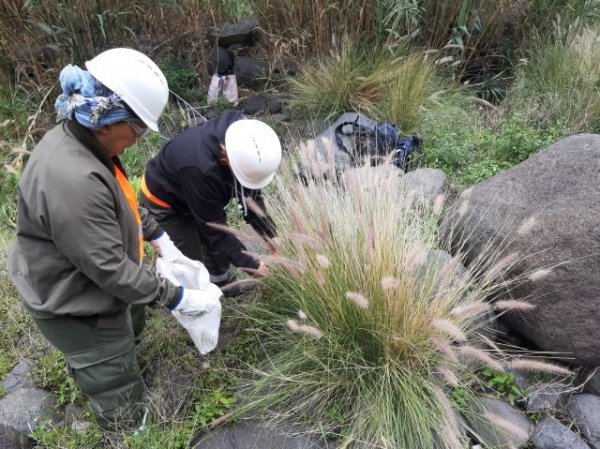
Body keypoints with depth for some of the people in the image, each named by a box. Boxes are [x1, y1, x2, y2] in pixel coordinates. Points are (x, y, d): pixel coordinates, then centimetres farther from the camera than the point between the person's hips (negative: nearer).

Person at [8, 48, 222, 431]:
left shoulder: (80, 140, -7)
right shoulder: (73, 182, -40)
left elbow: (125, 202, 9)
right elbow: (111, 269, -33)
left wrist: (161, 240, 5)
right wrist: (178, 298, -23)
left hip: (91, 287, 10)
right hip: (77, 307, -10)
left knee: (130, 332, 37)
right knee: (119, 394, 15)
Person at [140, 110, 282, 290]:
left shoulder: (241, 135, -24)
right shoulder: (199, 169, -44)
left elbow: (250, 192, -8)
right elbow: (213, 227, -30)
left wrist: (268, 233, -12)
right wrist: (249, 263, -24)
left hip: (196, 195, 7)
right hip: (163, 201, -7)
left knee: (217, 244, 17)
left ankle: (223, 283, 41)